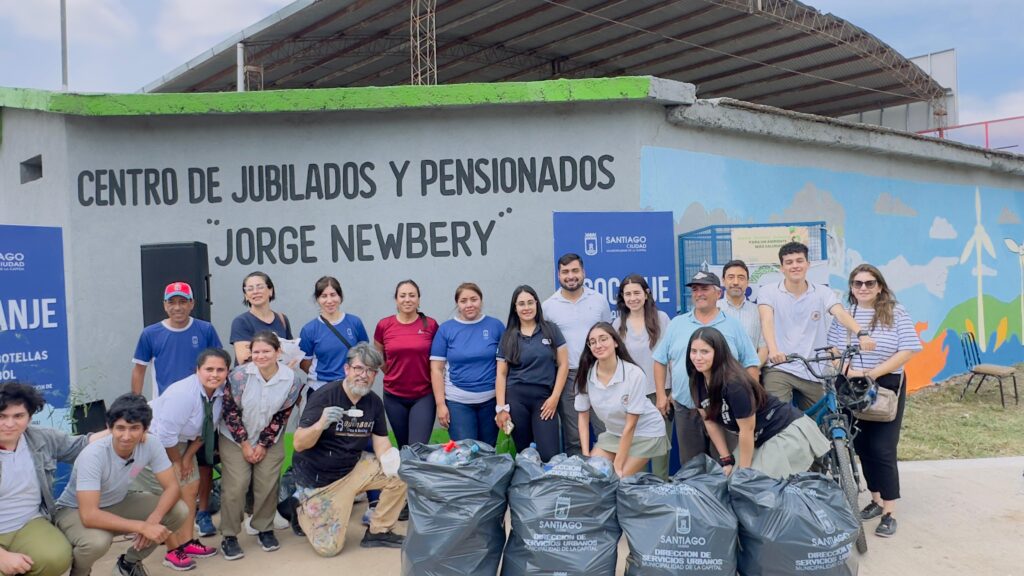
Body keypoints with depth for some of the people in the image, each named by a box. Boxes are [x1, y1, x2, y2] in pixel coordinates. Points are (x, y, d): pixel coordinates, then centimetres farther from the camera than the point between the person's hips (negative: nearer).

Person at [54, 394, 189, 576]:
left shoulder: (151, 444, -21)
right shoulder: (93, 455, -34)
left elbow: (171, 487, -15)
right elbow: (89, 516, -39)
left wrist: (153, 519, -33)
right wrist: (142, 526, -40)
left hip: (118, 504, 5)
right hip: (75, 510, -5)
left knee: (179, 511, -15)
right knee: (97, 541, -37)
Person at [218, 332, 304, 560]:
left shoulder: (292, 380, -15)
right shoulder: (238, 375, -21)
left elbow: (282, 416, -7)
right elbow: (229, 410, -13)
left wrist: (264, 444, -8)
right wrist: (244, 443, -11)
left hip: (269, 441, 2)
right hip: (235, 439, -2)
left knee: (268, 485, 1)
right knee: (235, 486, -7)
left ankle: (265, 529, 21)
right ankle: (229, 536, 7)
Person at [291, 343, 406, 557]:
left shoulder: (374, 402, -5)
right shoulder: (324, 396, -20)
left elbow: (381, 441, 1)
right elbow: (299, 444, -21)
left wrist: (388, 460, -23)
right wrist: (321, 424, -41)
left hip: (353, 468, 5)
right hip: (318, 479, -5)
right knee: (328, 547, -4)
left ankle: (378, 531, 4)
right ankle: (303, 507, 24)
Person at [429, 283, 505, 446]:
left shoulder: (496, 325, 1)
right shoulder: (445, 329, -1)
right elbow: (436, 369, -1)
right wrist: (440, 404, -6)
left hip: (491, 399, 1)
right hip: (457, 401, -1)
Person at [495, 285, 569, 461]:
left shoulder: (551, 330, 6)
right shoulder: (508, 336, 8)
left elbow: (563, 364, 4)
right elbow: (501, 374, 5)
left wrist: (555, 397, -4)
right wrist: (501, 407, -3)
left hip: (544, 397, -1)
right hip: (515, 397, 1)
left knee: (549, 455, -8)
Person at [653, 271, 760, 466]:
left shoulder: (733, 325, 5)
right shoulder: (676, 324, 9)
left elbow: (751, 364, 4)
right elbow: (661, 361, 11)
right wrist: (661, 395, 4)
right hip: (685, 409, 2)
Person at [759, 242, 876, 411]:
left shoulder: (822, 292, 5)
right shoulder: (768, 292, -1)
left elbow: (841, 314, -12)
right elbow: (767, 321, -18)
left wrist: (862, 334, -33)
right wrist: (773, 350, -37)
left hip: (813, 373, 3)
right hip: (779, 369, -3)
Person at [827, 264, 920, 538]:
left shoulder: (895, 313, -4)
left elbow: (906, 351, -10)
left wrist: (873, 373, -18)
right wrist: (850, 372, -17)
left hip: (887, 387, -3)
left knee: (882, 449, -6)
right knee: (862, 447, 11)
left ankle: (889, 513, 4)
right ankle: (876, 500, 28)